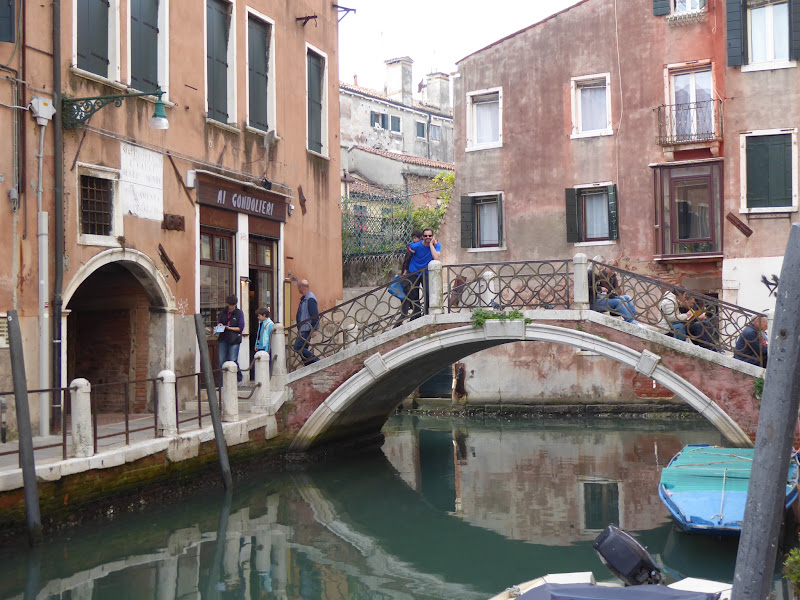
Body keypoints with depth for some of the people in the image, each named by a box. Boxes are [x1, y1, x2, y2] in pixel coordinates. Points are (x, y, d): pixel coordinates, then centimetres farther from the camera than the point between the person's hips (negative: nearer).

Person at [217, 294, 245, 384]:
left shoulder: (239, 313, 1)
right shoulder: (223, 312, 13)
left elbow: (240, 328, -3)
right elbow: (219, 322, 21)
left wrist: (229, 328, -12)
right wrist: (219, 325, -2)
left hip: (234, 340, -4)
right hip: (223, 339, 4)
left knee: (233, 361, -6)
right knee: (222, 361, 2)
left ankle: (239, 379, 11)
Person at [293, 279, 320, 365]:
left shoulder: (310, 299, -16)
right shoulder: (304, 298, 16)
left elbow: (315, 315, -20)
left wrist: (313, 330, -21)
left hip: (306, 329, -10)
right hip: (302, 329, 10)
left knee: (297, 347, -14)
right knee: (303, 349, 9)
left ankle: (317, 362, -11)